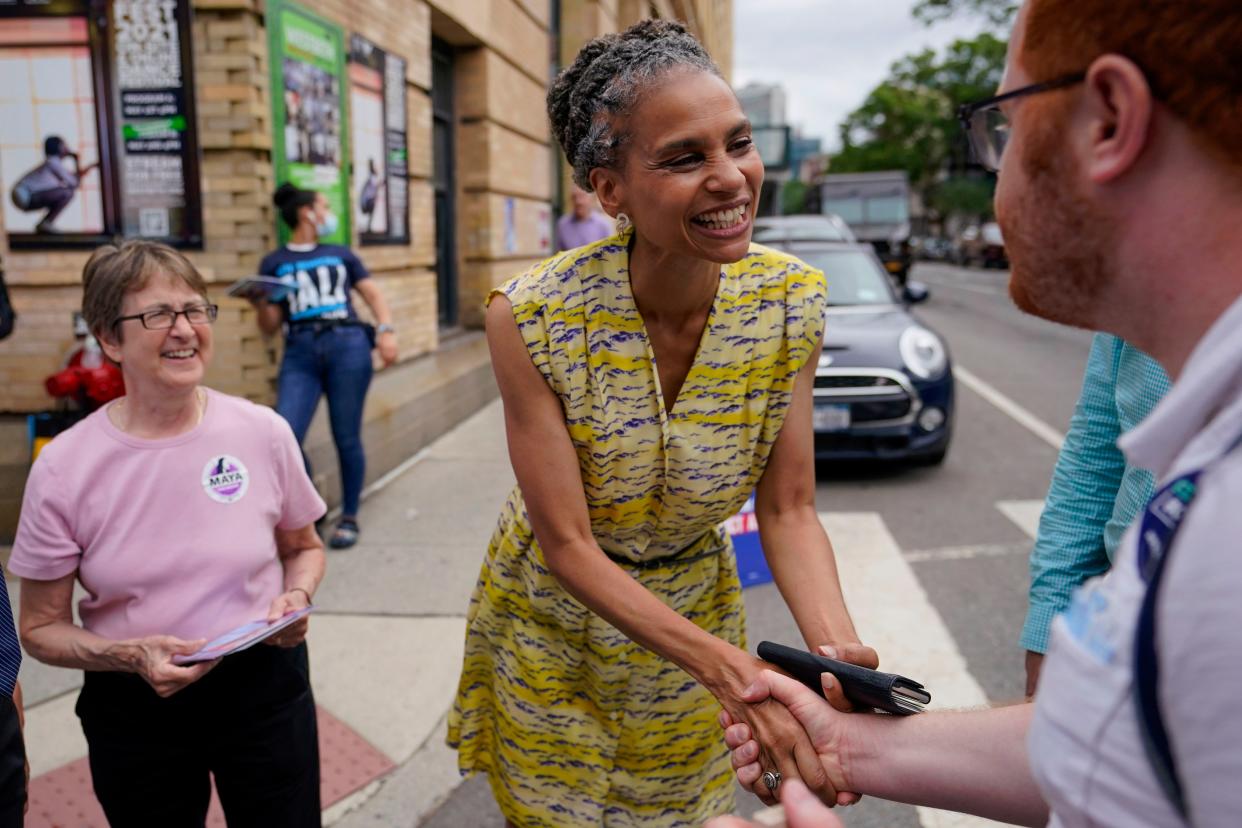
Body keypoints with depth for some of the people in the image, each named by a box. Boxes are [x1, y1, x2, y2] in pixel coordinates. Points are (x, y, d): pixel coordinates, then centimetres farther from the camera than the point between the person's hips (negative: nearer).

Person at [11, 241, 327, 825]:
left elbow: (303, 547, 8)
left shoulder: (264, 432, -9)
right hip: (134, 709, 0)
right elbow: (41, 628, -3)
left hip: (262, 686, 1)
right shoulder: (63, 468, -12)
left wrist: (296, 600, -13)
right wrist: (130, 655, -21)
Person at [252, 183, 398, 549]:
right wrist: (261, 305, -8)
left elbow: (374, 295, 14)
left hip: (347, 345, 0)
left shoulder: (341, 254, 20)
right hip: (300, 353, 0)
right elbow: (270, 326, 13)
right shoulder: (274, 263, 15)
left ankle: (349, 517, 13)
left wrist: (386, 330, -3)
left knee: (346, 438, -1)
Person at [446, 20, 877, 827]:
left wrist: (837, 648, -32)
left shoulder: (792, 301, -19)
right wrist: (728, 666, -36)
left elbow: (788, 510, -14)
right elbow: (567, 547, -25)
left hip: (695, 603, 3)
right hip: (552, 614, -2)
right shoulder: (531, 319, -29)